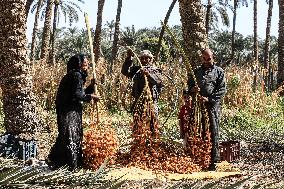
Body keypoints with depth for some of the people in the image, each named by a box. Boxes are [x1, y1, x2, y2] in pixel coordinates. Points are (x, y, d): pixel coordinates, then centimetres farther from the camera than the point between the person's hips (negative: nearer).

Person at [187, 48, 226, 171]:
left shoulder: (219, 72, 8)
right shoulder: (196, 71, 20)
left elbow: (222, 90, 0)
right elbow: (189, 85, 22)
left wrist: (209, 99, -12)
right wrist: (193, 89, -2)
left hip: (212, 106, -4)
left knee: (213, 133, -6)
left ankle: (214, 161, -3)